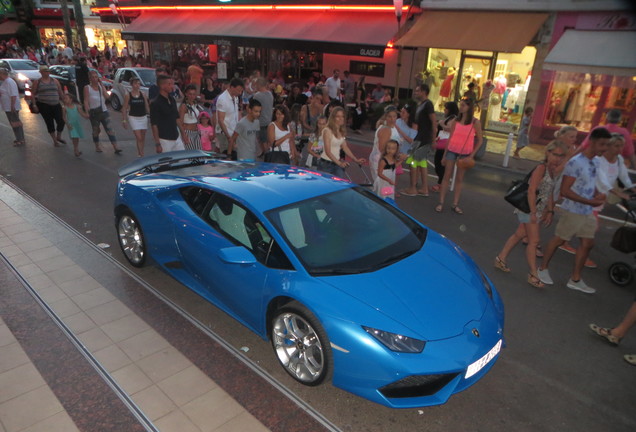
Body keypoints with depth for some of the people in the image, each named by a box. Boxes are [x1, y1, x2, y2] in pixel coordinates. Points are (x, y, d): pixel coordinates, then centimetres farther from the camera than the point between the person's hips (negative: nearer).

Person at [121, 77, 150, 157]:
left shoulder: (143, 94, 2)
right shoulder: (128, 95, -4)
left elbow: (147, 106, 8)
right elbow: (124, 109, 0)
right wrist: (124, 120, -4)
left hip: (143, 117, 3)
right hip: (133, 117, -3)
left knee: (143, 137, 10)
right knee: (138, 138, -11)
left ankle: (140, 153, 26)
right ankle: (141, 155, -9)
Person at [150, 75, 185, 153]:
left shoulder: (172, 99, 9)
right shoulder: (155, 103, -14)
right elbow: (154, 125, -15)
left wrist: (182, 132, 14)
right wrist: (157, 144, -18)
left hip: (176, 138, 7)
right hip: (164, 140, -7)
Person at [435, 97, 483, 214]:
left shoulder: (475, 122, -5)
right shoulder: (455, 121, 1)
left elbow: (479, 140, -1)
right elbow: (450, 137, 5)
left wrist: (472, 155, -8)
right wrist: (444, 154, 4)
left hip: (465, 153, -1)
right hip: (452, 151, 1)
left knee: (459, 179, 7)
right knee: (447, 176, 2)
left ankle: (455, 204, 13)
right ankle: (441, 203, 7)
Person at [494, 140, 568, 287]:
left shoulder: (553, 171, 10)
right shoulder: (541, 168, -16)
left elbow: (550, 193, 16)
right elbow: (531, 191, -20)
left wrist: (550, 211, 14)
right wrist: (533, 213, -21)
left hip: (538, 210, 9)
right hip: (529, 208, -8)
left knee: (520, 234, 15)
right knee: (534, 240, -5)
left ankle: (500, 259, 27)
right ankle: (533, 274, 3)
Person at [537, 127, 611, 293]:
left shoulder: (596, 162, 5)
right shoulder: (575, 163, -21)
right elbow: (565, 191, -23)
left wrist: (598, 195, -4)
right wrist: (590, 202, -25)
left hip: (588, 212, 8)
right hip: (573, 211, -8)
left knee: (588, 243, 11)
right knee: (559, 240, 6)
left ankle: (575, 279, 23)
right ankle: (543, 269, 26)